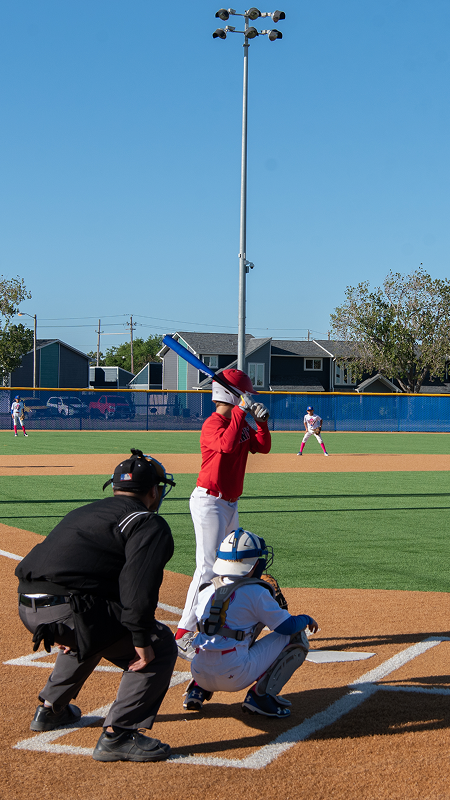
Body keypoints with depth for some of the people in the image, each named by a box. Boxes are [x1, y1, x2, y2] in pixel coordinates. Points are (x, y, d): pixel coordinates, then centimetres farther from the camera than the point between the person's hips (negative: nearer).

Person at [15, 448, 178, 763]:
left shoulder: (83, 513, 28)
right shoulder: (149, 524, 1)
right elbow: (138, 583, -15)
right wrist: (141, 639, -13)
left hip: (29, 608, 9)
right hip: (68, 610, -9)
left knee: (91, 633, 39)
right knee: (160, 645, 1)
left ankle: (51, 709, 43)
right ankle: (117, 735, -6)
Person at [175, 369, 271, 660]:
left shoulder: (241, 424, 12)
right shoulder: (214, 423, -16)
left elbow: (263, 447, 8)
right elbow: (227, 445, -36)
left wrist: (261, 421, -7)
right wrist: (242, 410, -28)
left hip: (230, 503, 10)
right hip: (209, 502, -10)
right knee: (208, 568, -16)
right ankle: (183, 636, -18)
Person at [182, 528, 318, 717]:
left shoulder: (206, 592, 12)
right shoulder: (256, 592, -5)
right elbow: (288, 626, -2)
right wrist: (306, 619, 20)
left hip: (200, 674, 6)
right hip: (233, 677, -6)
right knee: (297, 637, 5)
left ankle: (198, 689, 18)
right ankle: (261, 694, -4)